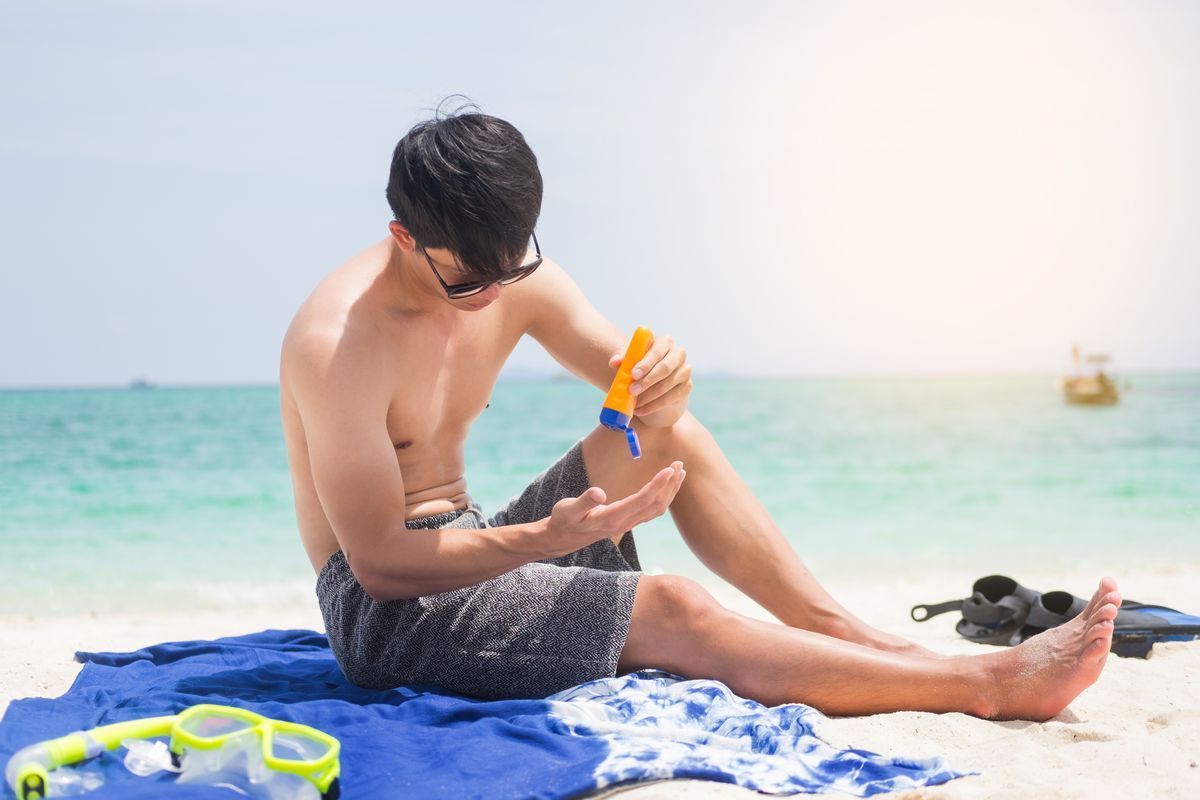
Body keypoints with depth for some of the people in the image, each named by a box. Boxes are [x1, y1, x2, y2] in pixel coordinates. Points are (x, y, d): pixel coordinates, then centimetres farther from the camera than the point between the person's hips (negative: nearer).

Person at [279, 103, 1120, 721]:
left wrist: (665, 380, -23)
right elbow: (379, 560, -24)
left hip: (472, 552, 7)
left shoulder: (518, 278, -2)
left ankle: (839, 629, -4)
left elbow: (629, 375, 2)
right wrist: (543, 538, -36)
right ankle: (986, 683, -20)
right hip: (381, 605, -7)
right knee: (673, 611, -24)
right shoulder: (335, 340, -23)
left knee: (669, 436, -6)